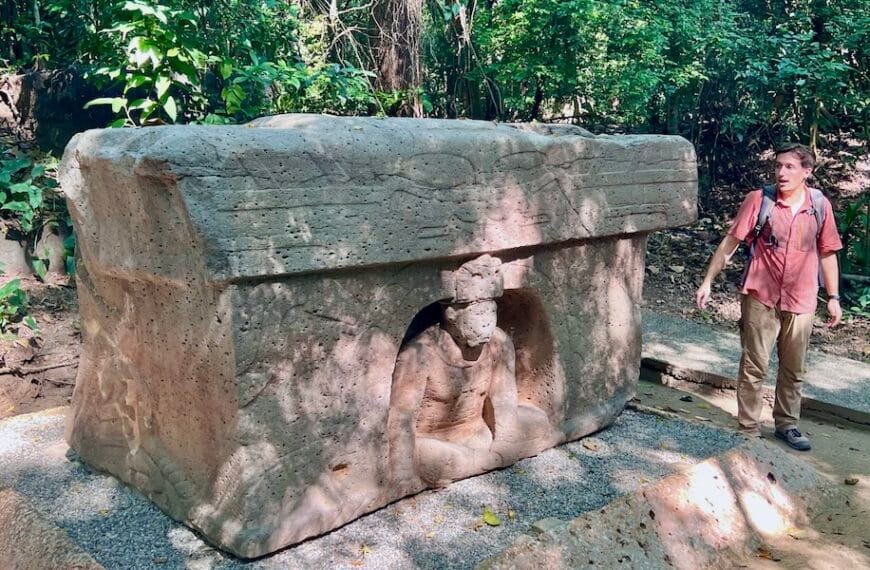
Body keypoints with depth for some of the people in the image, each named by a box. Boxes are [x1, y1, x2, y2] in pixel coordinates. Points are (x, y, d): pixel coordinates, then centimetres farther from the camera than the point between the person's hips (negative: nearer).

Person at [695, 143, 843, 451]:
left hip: (801, 302, 3)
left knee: (793, 369, 14)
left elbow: (827, 253, 9)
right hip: (761, 297, -2)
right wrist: (707, 281, -7)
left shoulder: (820, 206, 0)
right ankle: (748, 427, 14)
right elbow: (730, 243, -5)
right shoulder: (758, 200, -8)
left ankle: (787, 424, 29)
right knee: (754, 365, 3)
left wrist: (833, 297, 9)